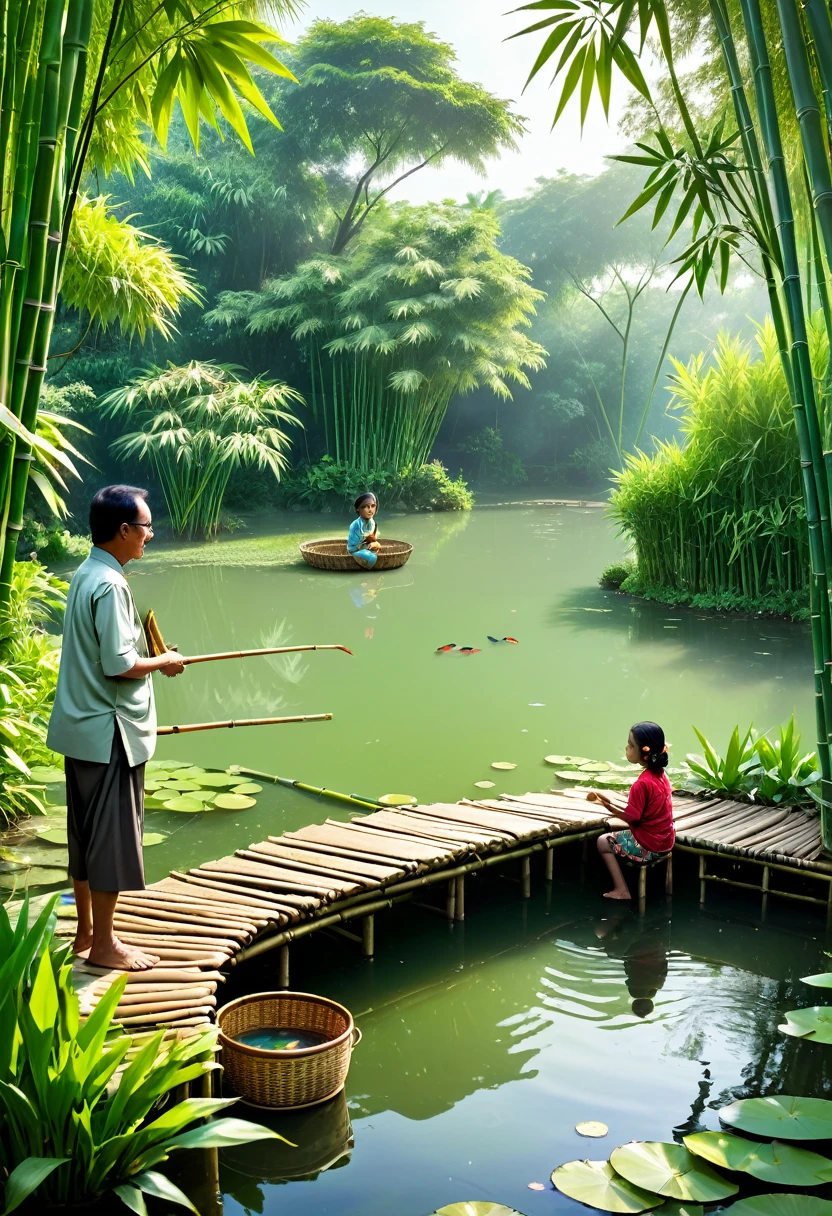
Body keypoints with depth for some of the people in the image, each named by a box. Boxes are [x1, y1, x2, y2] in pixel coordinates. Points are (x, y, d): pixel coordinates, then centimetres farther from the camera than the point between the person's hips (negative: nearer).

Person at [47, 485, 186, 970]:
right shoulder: (110, 586, -20)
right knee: (113, 838, 0)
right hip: (110, 734, -10)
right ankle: (104, 945, 8)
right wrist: (164, 662, -8)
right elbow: (119, 665, -23)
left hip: (80, 730, 10)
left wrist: (149, 653, 11)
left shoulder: (84, 576, 10)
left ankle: (87, 931, 26)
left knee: (87, 835, 16)